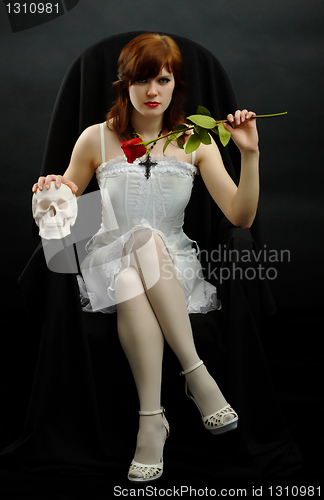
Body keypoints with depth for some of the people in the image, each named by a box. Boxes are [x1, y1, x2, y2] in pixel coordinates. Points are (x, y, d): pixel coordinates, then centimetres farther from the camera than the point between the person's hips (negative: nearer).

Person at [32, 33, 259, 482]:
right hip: (110, 262, 0)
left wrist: (250, 156, -14)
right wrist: (53, 189, -9)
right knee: (130, 280, -38)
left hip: (174, 266, 1)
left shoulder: (195, 143, 5)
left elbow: (241, 218, -2)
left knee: (146, 238, -36)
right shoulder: (96, 139, 3)